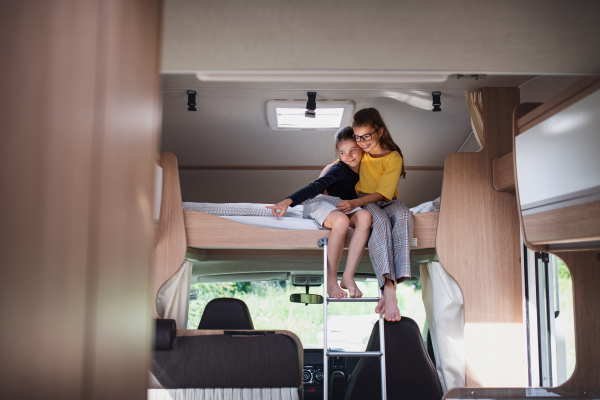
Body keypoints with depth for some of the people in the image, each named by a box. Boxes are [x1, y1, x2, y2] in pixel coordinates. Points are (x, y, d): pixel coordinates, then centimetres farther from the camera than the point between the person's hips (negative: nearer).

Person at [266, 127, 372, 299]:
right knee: (341, 220, -41)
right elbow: (315, 187, -16)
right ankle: (331, 279, -29)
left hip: (348, 207, 5)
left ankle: (348, 276, -32)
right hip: (324, 202, -4)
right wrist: (287, 202, -27)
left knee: (365, 216, -33)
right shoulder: (339, 169, -7)